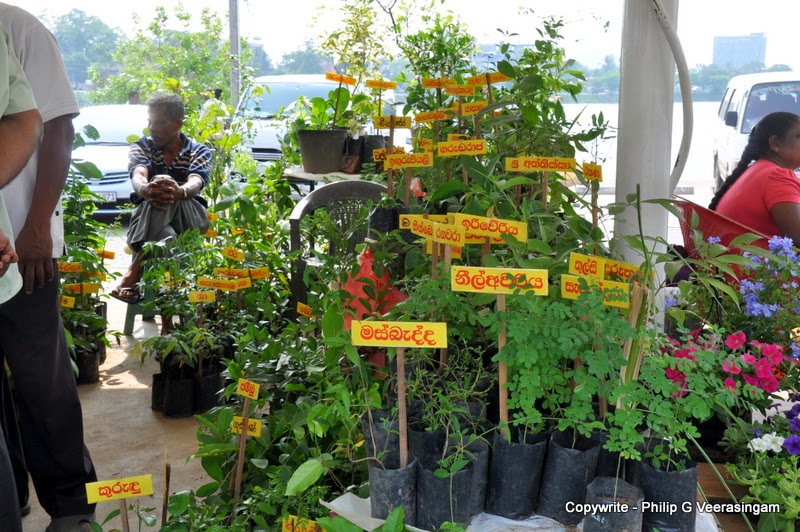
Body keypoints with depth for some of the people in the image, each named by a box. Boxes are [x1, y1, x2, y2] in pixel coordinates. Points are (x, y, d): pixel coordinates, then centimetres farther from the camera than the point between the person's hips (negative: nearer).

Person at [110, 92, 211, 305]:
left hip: (189, 222, 0)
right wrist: (145, 189, -42)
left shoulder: (199, 151, 6)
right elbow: (138, 176, -15)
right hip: (145, 221, 1)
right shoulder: (141, 148, 10)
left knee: (166, 195, -35)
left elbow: (195, 183, -17)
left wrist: (180, 192, -44)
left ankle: (132, 276, -36)